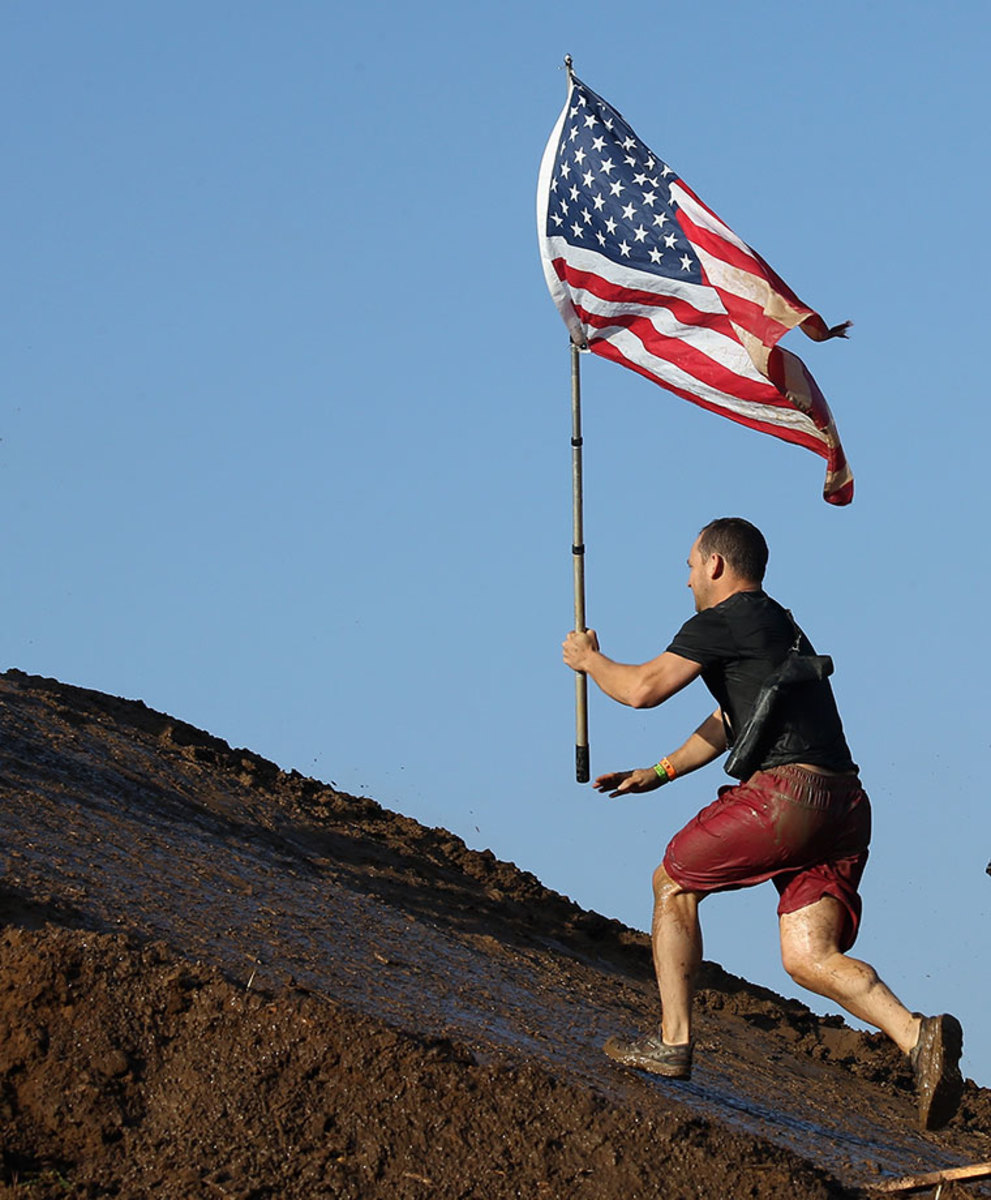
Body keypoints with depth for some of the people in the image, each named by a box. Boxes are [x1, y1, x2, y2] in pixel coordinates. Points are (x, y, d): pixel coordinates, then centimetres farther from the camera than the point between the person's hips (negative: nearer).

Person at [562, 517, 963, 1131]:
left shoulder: (721, 622, 0)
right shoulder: (782, 628, 29)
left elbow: (643, 689, -1)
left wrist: (590, 660, 19)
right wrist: (659, 773, 44)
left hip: (784, 791, -8)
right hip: (845, 804, 8)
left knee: (674, 883, 14)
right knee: (808, 957, 1)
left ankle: (673, 1041, 15)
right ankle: (918, 1035, -22)